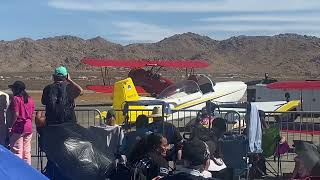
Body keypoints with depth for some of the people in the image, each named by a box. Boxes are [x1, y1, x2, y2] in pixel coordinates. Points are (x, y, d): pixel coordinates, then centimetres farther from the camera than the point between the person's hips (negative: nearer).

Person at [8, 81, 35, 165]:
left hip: (18, 129, -7)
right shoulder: (30, 99, 10)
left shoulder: (16, 99, -10)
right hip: (28, 128, 7)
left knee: (17, 152, -3)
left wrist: (11, 126, -11)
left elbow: (16, 115, -16)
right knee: (27, 152, 11)